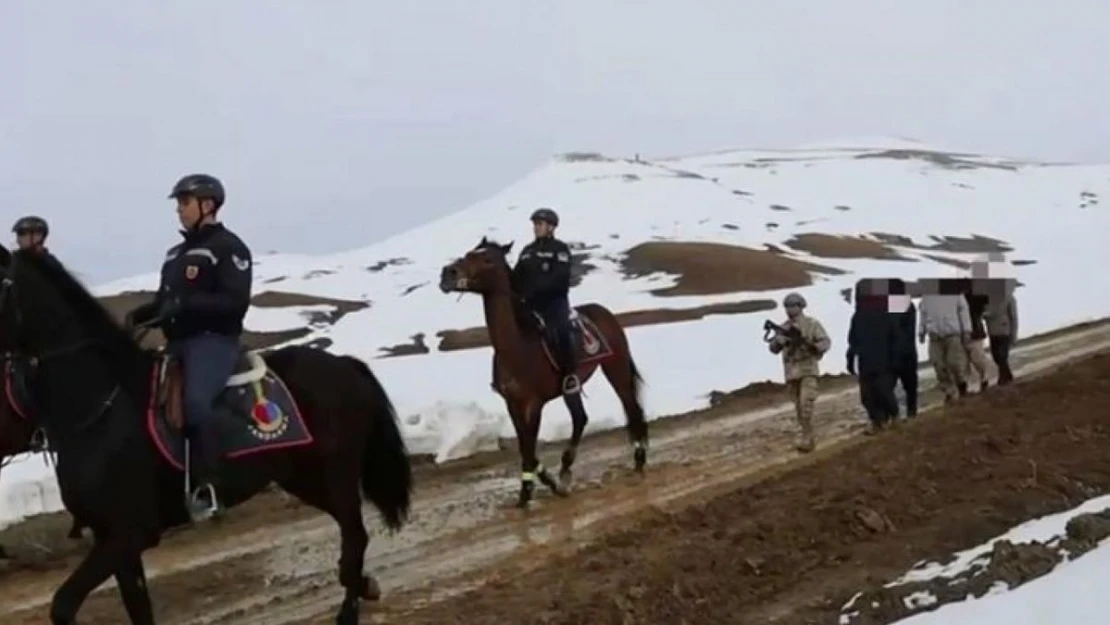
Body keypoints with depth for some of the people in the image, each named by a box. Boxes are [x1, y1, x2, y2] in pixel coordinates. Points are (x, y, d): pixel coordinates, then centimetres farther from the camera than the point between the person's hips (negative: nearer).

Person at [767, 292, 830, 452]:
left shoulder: (812, 324, -1)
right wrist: (779, 340, -20)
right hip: (791, 372, 5)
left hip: (808, 370, -5)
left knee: (806, 404, -17)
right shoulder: (784, 328, 9)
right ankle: (808, 437, 18)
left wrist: (814, 347, -26)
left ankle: (805, 439, -15)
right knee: (799, 407, 8)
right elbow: (773, 349, 2)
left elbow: (826, 341, -7)